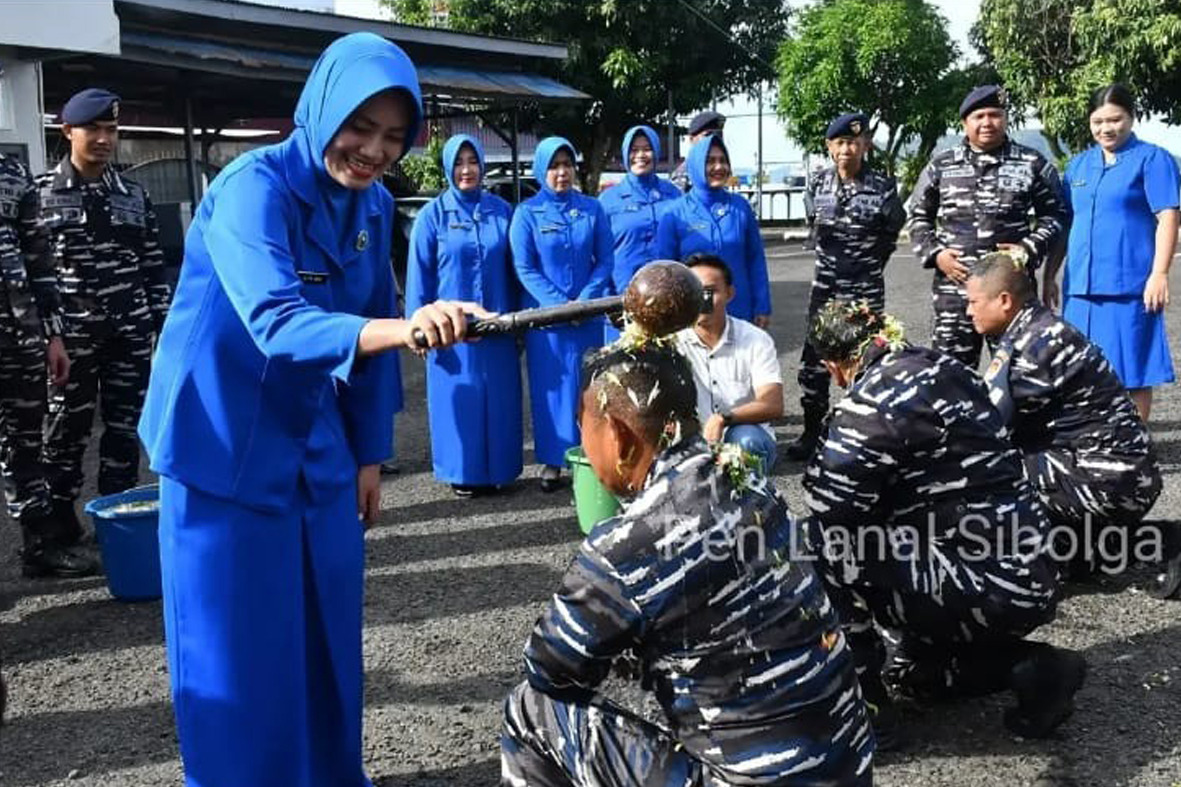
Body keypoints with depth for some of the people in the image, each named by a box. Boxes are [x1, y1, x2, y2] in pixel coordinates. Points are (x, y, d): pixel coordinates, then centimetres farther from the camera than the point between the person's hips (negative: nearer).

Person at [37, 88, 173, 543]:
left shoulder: (134, 196, 10)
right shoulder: (40, 194, -1)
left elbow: (154, 266, 12)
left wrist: (165, 323, 7)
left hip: (131, 335, 3)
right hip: (71, 336, -3)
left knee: (125, 429, 9)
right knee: (66, 432, 5)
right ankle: (61, 523, 18)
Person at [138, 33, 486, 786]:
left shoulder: (373, 205, 1)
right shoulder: (254, 186, -20)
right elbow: (275, 323, -35)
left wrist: (369, 454, 8)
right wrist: (401, 328, -51)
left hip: (316, 447, 6)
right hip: (225, 448, -6)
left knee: (327, 628, 14)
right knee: (238, 643, 2)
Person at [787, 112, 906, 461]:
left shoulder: (883, 188, -9)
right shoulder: (818, 185, 1)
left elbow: (893, 230, 6)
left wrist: (870, 265, 11)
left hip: (866, 290, -4)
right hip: (824, 288, 4)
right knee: (813, 363, 6)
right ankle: (812, 431, 19)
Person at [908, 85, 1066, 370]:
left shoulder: (1032, 164, 5)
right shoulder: (941, 165, 9)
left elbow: (1054, 214, 8)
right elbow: (919, 216, 14)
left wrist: (1031, 249, -8)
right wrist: (934, 253, -1)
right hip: (954, 286, 1)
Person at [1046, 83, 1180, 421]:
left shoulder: (1152, 159, -1)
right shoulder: (1078, 164, 15)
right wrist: (1050, 276, 15)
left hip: (1129, 286, -5)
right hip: (1081, 285, 5)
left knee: (1132, 373, 0)